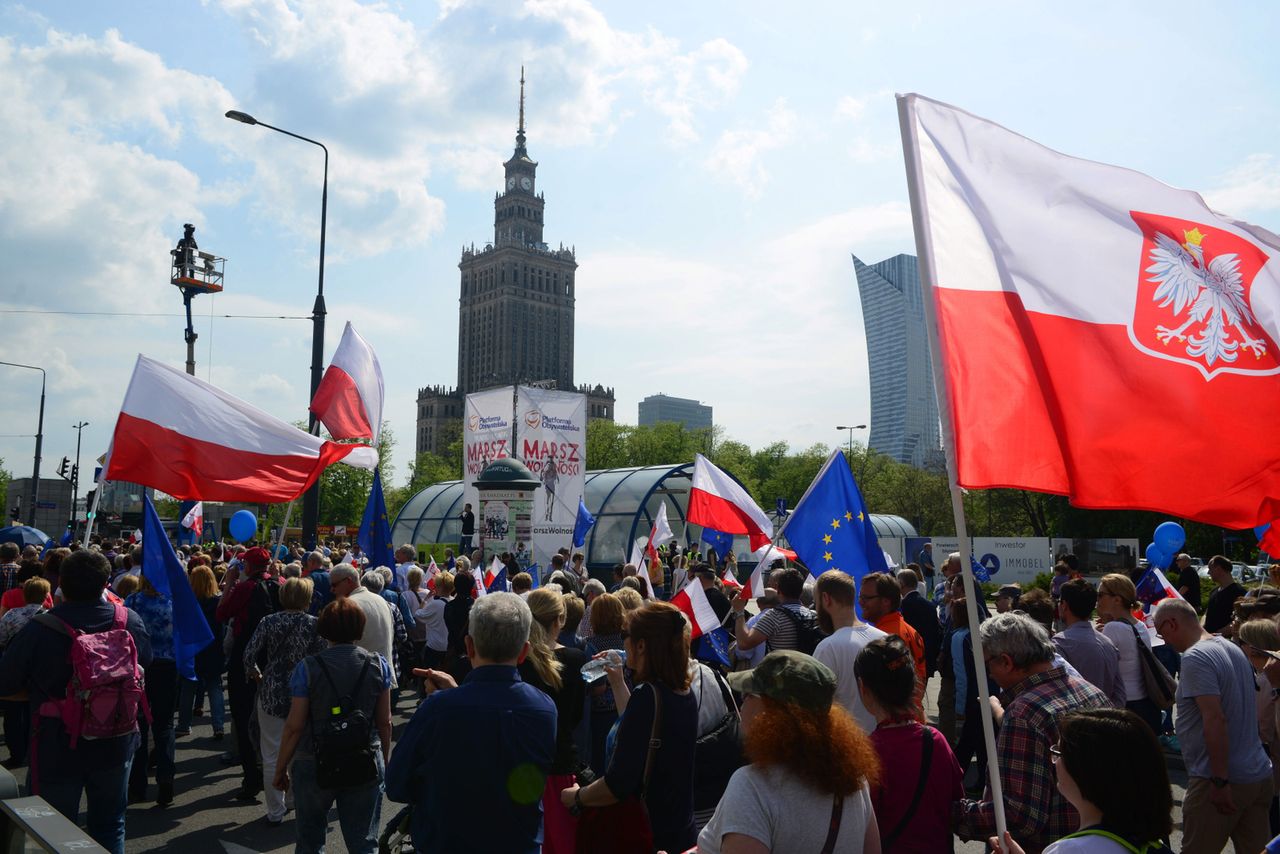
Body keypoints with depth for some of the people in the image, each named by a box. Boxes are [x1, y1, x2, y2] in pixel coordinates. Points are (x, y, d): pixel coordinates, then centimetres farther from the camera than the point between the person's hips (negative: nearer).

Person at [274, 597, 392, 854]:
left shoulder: (307, 668, -10)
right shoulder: (379, 665, -5)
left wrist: (281, 769, 5)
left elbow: (294, 726, -9)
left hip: (314, 765, -1)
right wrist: (384, 761, 13)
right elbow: (385, 722, 0)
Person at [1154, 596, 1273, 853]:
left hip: (1225, 782, -9)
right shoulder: (1233, 648, 12)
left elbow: (1215, 719, -24)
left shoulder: (1195, 658, -17)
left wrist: (1220, 781, -21)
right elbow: (1249, 712, 19)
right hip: (1260, 775, 9)